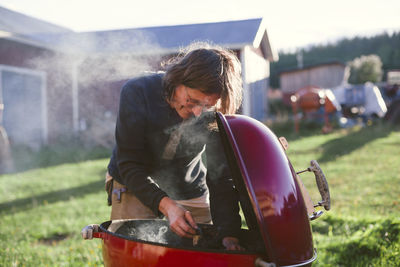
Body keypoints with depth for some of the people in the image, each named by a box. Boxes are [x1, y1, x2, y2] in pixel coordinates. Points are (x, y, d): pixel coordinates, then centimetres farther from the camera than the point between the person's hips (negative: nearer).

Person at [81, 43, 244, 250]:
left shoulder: (217, 115, -21)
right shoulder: (137, 93, -26)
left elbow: (222, 178, -18)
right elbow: (130, 166, -24)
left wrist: (229, 234, -30)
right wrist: (166, 205, -38)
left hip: (191, 193, 2)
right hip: (134, 187, -2)